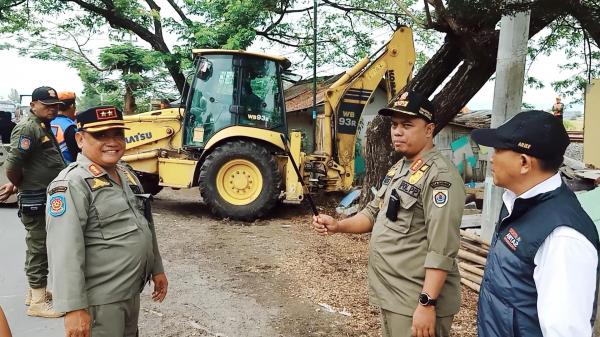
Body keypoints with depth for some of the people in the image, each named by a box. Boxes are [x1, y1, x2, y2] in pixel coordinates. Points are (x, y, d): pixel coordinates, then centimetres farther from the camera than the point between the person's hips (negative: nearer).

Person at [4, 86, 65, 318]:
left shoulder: (44, 126, 14)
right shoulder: (28, 127, -17)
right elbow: (12, 164, -23)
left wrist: (15, 185, 14)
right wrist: (18, 185, -6)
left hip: (48, 198, 9)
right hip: (35, 200, -9)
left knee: (42, 245, 18)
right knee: (38, 246, -2)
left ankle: (35, 290, 31)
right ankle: (37, 301, 8)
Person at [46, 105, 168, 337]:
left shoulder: (127, 174, 8)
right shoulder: (72, 183, -18)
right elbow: (64, 252, -23)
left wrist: (156, 268, 18)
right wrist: (74, 308, -26)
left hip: (132, 292, 8)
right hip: (99, 300, -8)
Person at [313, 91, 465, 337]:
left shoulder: (440, 176, -19)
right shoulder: (398, 169, 11)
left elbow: (442, 249, -24)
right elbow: (374, 212, 17)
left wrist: (427, 304, -25)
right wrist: (337, 226, 0)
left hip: (416, 301, -9)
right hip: (390, 294, 9)